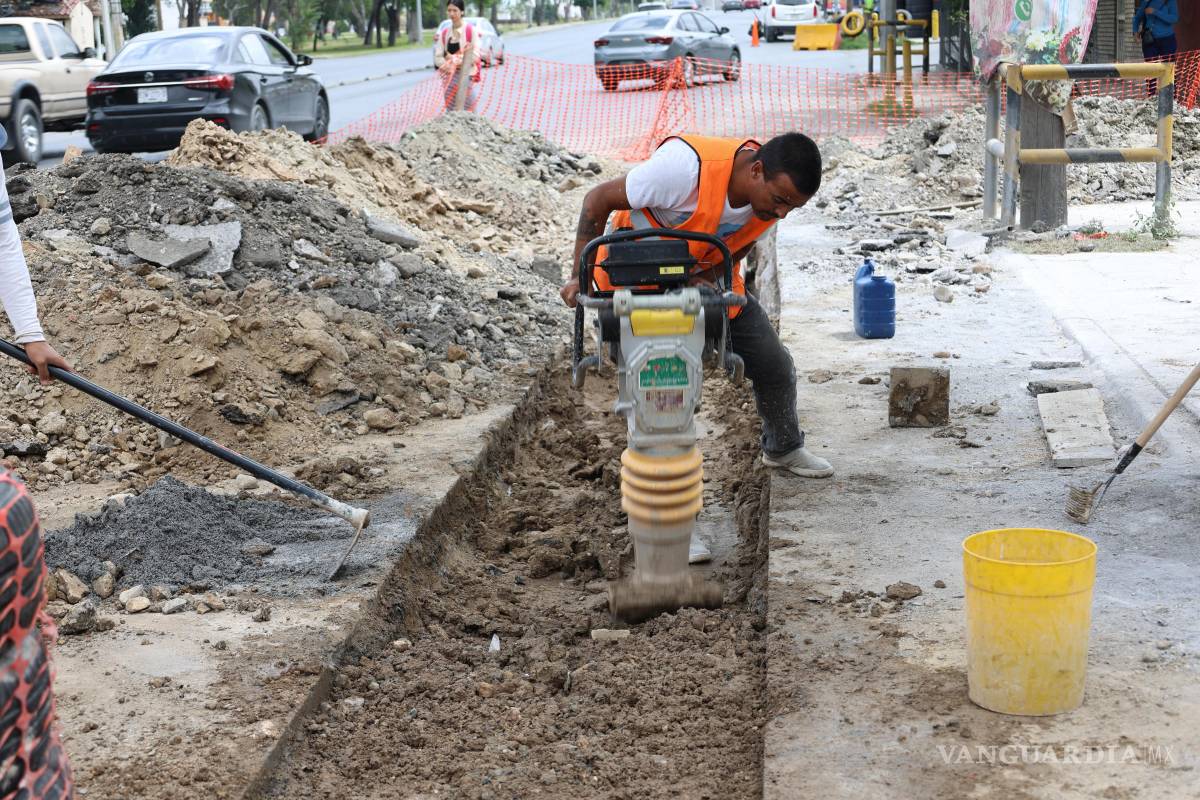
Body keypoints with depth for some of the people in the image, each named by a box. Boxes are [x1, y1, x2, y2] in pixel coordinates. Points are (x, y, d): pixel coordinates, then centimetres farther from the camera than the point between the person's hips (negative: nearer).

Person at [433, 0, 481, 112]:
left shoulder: (470, 30, -4)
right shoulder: (444, 33, 9)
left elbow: (475, 55, -9)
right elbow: (438, 57, 6)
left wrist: (455, 60, -15)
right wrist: (448, 65, -13)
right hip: (450, 79, 4)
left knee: (468, 111, -7)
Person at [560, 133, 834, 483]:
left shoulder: (778, 189, -19)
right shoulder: (689, 168, -38)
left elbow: (736, 250, -7)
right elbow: (598, 200, -27)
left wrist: (698, 281, -27)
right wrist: (579, 277, -28)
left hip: (706, 279, 5)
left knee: (774, 364, 6)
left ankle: (784, 448, 30)